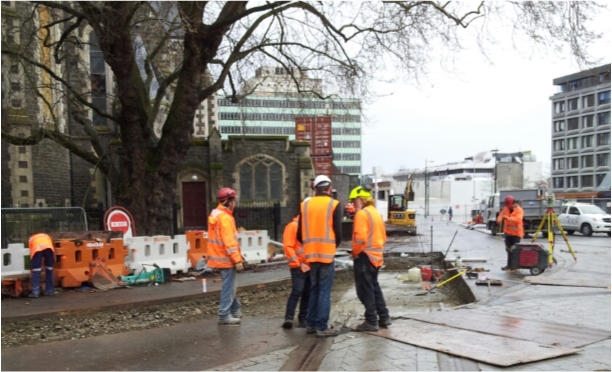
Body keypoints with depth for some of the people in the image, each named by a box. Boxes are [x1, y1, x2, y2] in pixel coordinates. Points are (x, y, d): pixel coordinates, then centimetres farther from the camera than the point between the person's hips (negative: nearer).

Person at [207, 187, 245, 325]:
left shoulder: (215, 214, 13)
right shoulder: (225, 218, -19)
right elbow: (229, 242, -23)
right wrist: (237, 260, -22)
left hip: (220, 257, 10)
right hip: (226, 259, -10)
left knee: (230, 286, 19)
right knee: (229, 287, -3)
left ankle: (235, 311, 28)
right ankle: (225, 316, 2)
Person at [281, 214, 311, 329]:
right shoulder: (292, 226, -4)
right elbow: (288, 247, -10)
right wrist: (297, 263, -12)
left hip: (311, 266, 6)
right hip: (299, 267, -6)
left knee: (308, 293, 8)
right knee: (297, 291, -14)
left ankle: (302, 318, 16)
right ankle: (289, 317, -12)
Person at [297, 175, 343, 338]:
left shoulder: (305, 204, 6)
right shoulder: (334, 204, -6)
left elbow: (300, 234, 8)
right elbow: (338, 231, -7)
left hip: (311, 254, 5)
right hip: (327, 253, -4)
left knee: (314, 289, 17)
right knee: (324, 291, 1)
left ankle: (311, 324, 21)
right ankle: (322, 327, 3)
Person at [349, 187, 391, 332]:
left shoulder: (362, 213, -15)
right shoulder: (377, 213, 15)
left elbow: (360, 237, -23)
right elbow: (383, 237, 18)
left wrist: (355, 253, -10)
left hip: (364, 256, -9)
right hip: (376, 256, 9)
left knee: (365, 289, -1)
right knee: (374, 286, 19)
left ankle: (371, 322, 3)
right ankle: (384, 317, 23)